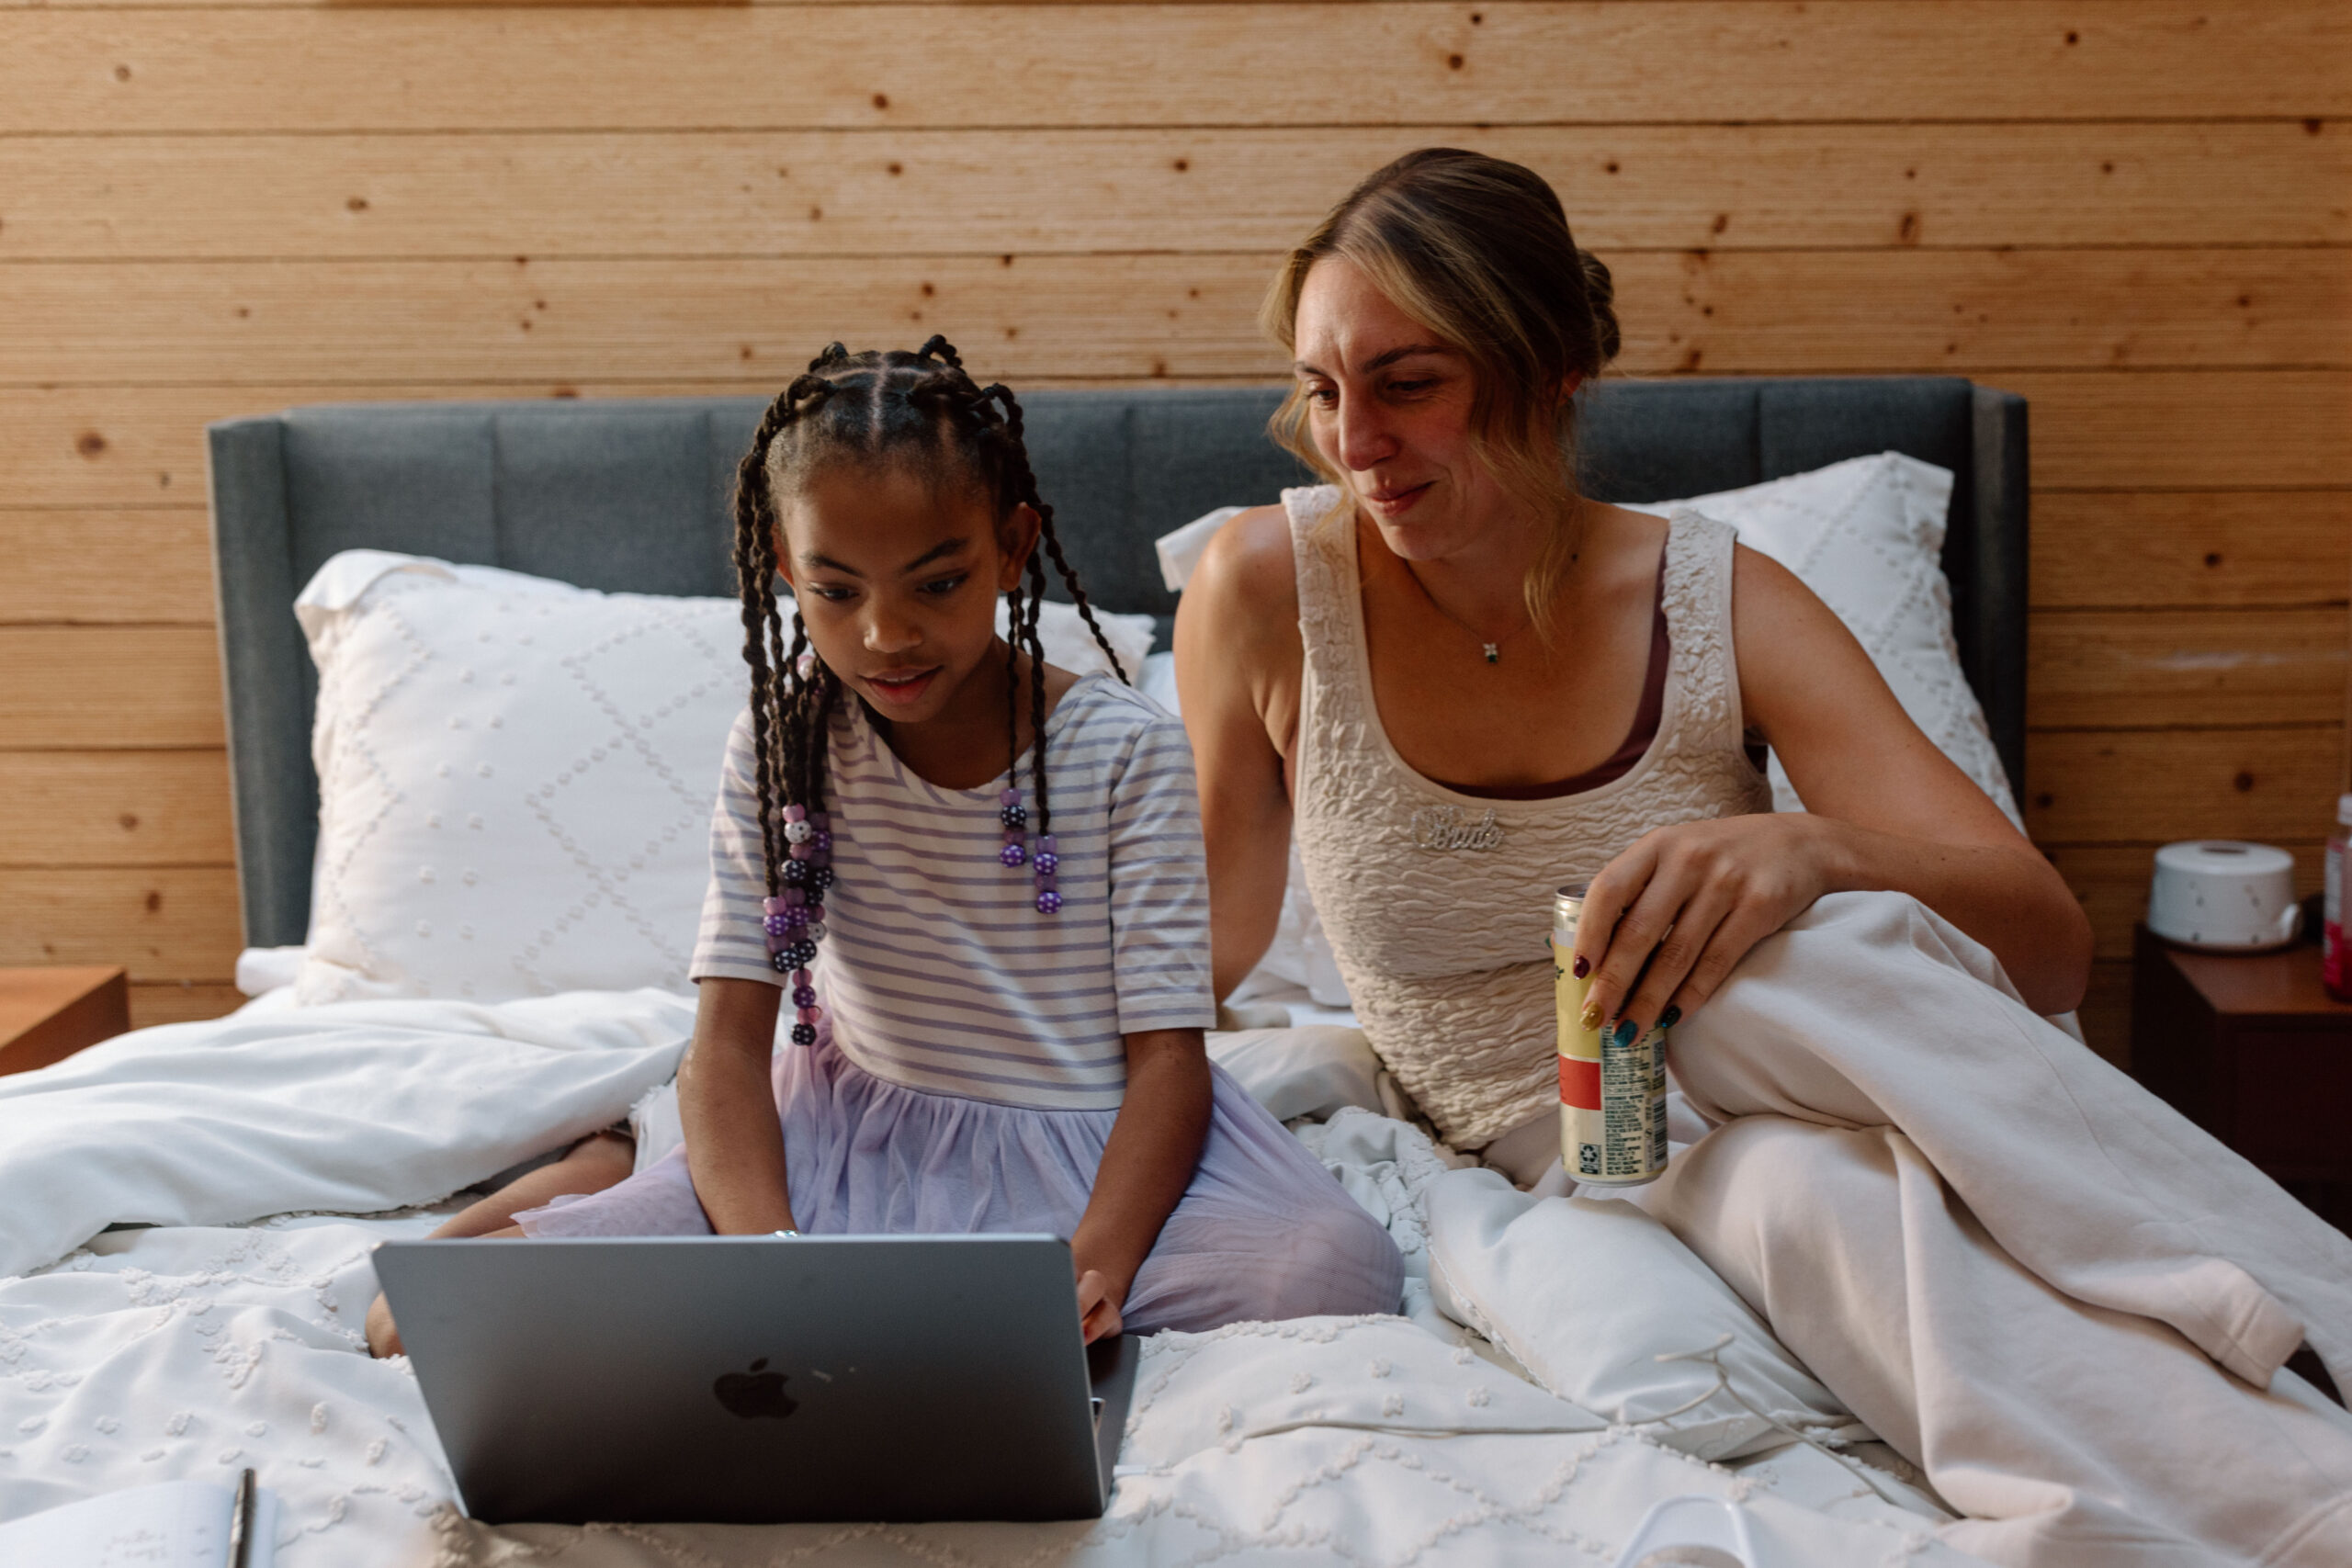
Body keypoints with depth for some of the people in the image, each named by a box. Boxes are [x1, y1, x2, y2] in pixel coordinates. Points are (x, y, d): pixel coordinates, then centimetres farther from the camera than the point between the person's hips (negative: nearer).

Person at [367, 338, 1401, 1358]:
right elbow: (729, 1037, -8)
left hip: (1094, 1143, 1)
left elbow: (1168, 1052, -12)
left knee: (1336, 1273, -33)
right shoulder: (782, 742, -3)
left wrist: (1097, 1262, -31)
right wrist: (768, 1254, -28)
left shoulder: (1126, 750, -9)